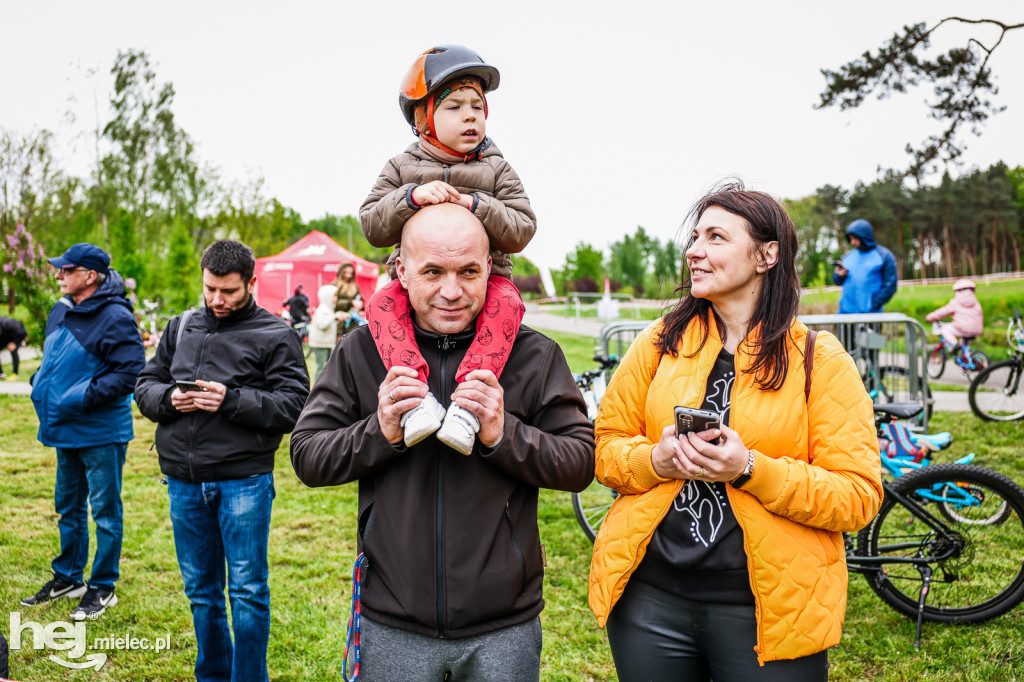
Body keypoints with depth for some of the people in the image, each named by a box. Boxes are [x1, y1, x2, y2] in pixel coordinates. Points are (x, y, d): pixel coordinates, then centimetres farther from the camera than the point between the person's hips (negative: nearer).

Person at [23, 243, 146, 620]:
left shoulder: (115, 317, -18)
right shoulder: (60, 312, 9)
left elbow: (131, 371, -23)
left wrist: (85, 397, -24)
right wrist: (40, 383, 6)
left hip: (101, 433, -9)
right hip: (65, 430, 9)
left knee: (105, 510, 4)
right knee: (68, 506, 21)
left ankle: (103, 587, 17)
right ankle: (68, 577, 37)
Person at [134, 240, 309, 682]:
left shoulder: (275, 336, -3)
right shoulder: (181, 328, 13)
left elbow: (293, 405, -10)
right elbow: (145, 384, 15)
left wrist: (232, 400, -21)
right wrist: (168, 398, -7)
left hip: (243, 482, -5)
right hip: (184, 481, 5)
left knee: (247, 591, 2)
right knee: (201, 590, 17)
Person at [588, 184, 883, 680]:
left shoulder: (820, 361, -3)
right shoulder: (659, 343, 3)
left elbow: (859, 497, -8)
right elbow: (606, 445, 6)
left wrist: (751, 469, -21)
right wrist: (655, 459, -15)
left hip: (769, 608, -2)